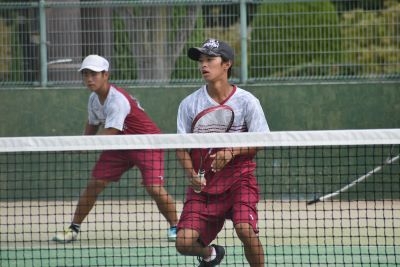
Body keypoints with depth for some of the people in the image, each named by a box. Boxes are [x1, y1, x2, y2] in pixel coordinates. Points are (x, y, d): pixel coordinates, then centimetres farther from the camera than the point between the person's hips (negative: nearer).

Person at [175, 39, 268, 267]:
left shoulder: (246, 101, -4)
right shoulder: (190, 104, 0)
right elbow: (182, 147, 2)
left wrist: (232, 152, -21)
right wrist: (192, 173, -17)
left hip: (239, 178, -2)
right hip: (203, 184, 2)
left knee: (245, 229, -29)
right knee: (184, 243, -11)